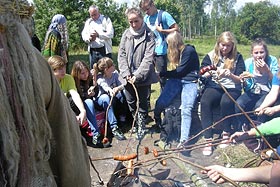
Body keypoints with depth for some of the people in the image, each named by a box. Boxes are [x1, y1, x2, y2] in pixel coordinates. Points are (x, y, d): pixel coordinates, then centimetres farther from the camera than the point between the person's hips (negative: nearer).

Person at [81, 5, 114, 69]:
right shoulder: (88, 22, 15)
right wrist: (89, 38, -15)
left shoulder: (106, 19, 2)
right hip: (93, 51, 4)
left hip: (104, 50, -4)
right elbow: (84, 35, 8)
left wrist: (98, 35, -24)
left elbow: (111, 34, -10)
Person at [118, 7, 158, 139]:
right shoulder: (126, 34, 4)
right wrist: (126, 74, -9)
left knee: (142, 103, 7)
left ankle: (141, 127, 22)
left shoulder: (148, 35, -8)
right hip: (128, 77, 4)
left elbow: (149, 58, -13)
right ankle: (137, 123, 32)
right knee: (131, 102, 13)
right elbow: (121, 55, 2)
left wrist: (137, 75, -18)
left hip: (143, 77, -4)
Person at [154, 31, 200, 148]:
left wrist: (162, 74, -1)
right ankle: (157, 120, 13)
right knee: (161, 103, -17)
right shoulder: (178, 52, 18)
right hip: (176, 80, 5)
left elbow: (180, 71, -8)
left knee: (186, 109, -24)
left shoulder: (189, 51, -7)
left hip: (190, 81, -5)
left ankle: (184, 139, -29)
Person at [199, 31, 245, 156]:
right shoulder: (211, 56, 9)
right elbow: (201, 74, 0)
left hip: (232, 88, -1)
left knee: (226, 102, -36)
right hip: (214, 86, 1)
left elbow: (240, 80, 0)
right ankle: (208, 140, -30)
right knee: (204, 102, -32)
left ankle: (226, 133, -15)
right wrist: (210, 73, -22)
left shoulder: (237, 58, 6)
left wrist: (230, 75, -22)